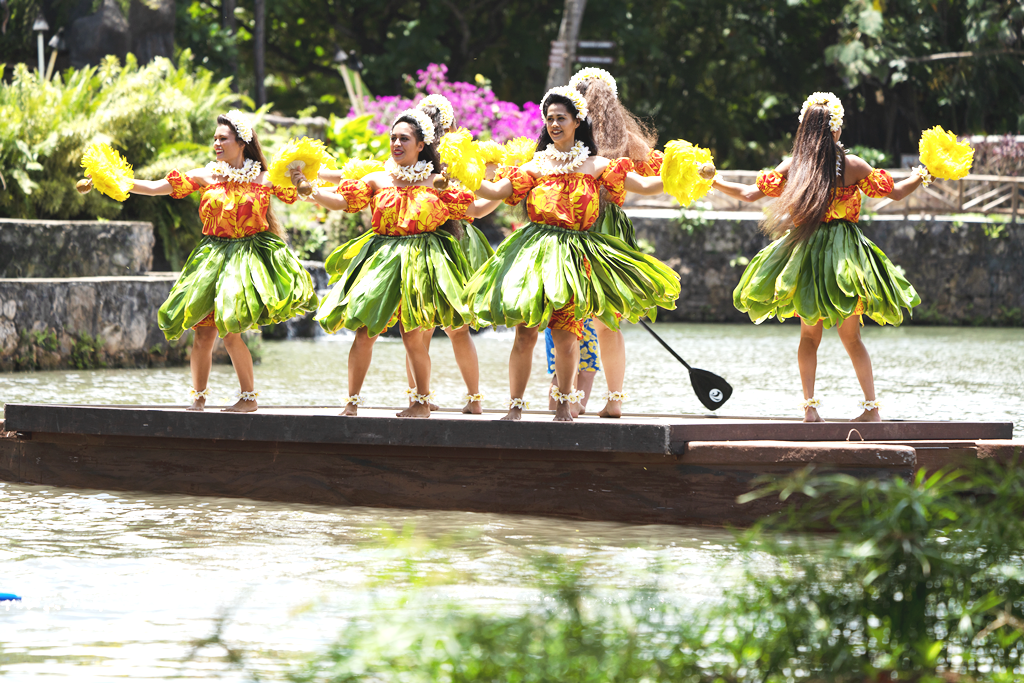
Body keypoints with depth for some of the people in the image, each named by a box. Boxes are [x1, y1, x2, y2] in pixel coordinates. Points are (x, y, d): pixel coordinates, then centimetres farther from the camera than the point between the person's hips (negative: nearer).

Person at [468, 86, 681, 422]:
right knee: (525, 329, -6)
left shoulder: (595, 165, 8)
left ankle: (564, 405, 12)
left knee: (565, 332, -3)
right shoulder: (536, 165, 9)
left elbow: (644, 185, 6)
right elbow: (495, 191, 2)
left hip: (574, 254, 0)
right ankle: (515, 406, -1)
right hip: (536, 251, 0)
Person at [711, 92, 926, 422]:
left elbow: (751, 193, -1)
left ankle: (810, 405, -1)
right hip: (844, 250, 0)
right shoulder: (852, 165, -5)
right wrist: (920, 177, 20)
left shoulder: (792, 166, -4)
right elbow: (895, 192, 2)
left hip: (804, 249, 0)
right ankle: (871, 405, 4)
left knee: (809, 335, 10)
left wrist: (715, 182, 13)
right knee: (851, 336, 9)